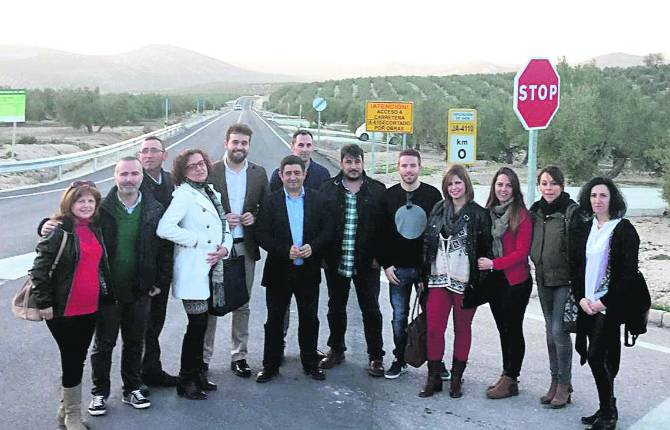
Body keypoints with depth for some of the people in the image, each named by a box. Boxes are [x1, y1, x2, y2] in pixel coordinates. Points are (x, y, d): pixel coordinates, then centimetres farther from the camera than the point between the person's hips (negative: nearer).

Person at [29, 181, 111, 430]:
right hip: (64, 310, -6)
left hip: (90, 308, 6)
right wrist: (44, 303, -15)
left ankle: (66, 408, 30)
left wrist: (106, 295, 19)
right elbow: (39, 269, -13)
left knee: (77, 359, 14)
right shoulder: (59, 231, -11)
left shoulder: (95, 229, 10)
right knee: (72, 361, 0)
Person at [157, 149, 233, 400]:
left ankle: (198, 374, 27)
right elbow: (164, 228, -25)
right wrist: (198, 241, -18)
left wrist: (224, 248, -3)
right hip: (193, 270, -8)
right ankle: (186, 380, 10)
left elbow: (224, 227, 18)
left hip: (211, 269, 8)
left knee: (202, 322, 15)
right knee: (197, 323, -3)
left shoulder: (211, 192, 14)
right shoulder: (183, 194, -11)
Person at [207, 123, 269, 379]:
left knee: (242, 305, 11)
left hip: (245, 247, 3)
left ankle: (239, 356, 22)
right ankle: (203, 356, 15)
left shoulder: (259, 173, 6)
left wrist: (254, 217, -9)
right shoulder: (211, 172, -3)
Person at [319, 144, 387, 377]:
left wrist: (378, 255, -6)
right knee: (336, 308, 15)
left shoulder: (377, 190, 0)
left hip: (367, 262, -2)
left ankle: (375, 356, 16)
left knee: (371, 309, 4)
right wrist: (322, 255, -2)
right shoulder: (328, 189, 2)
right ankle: (336, 350, 32)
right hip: (335, 261, 2)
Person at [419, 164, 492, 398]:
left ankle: (456, 378, 19)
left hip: (465, 281, -3)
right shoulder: (438, 210, 9)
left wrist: (481, 281, -9)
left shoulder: (478, 214, -2)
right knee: (433, 328, 0)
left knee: (462, 329, 8)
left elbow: (485, 250, -2)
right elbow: (427, 243, 11)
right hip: (438, 279, 3)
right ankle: (433, 377, 11)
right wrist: (424, 276, 7)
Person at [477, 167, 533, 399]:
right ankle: (507, 377, 23)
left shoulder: (522, 215, -10)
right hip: (495, 280, 6)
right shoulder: (488, 213, 7)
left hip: (515, 281, -6)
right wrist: (481, 264, -2)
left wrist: (493, 264, -17)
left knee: (513, 329, 2)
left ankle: (510, 380, 9)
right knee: (503, 329, 13)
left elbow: (521, 252, -14)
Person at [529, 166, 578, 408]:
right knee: (550, 330, 12)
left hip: (565, 279, -6)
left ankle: (564, 384, 7)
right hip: (543, 279, 6)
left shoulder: (572, 211, -11)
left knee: (559, 329, -7)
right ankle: (555, 381, 23)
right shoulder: (535, 211, 7)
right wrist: (537, 268, 12)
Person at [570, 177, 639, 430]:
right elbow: (575, 267, 9)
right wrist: (581, 298, -4)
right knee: (603, 358, 11)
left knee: (596, 356, -10)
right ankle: (607, 409, 23)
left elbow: (628, 273, -11)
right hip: (588, 304, 5)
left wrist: (605, 302, -15)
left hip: (610, 304, -5)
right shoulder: (582, 230, 10)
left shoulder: (623, 229, -7)